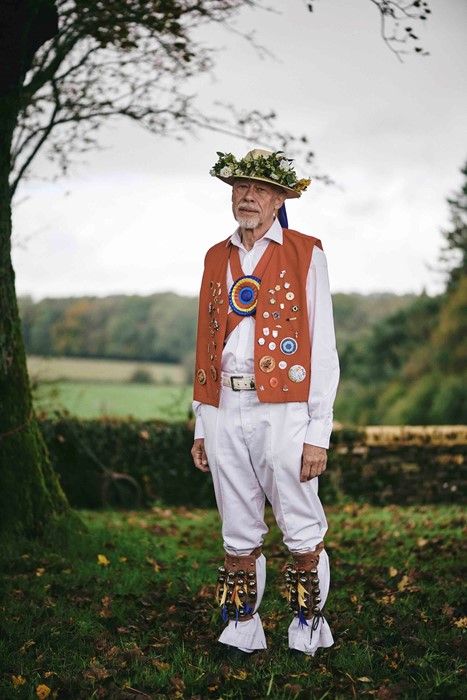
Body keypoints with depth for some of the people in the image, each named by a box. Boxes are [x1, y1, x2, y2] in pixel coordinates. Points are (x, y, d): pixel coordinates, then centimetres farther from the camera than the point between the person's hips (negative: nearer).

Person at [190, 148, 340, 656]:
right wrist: (202, 426, 12)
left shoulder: (305, 254, 1)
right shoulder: (216, 258, 15)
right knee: (238, 535, 10)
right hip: (225, 413, 4)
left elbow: (323, 348, -3)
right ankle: (241, 630, 21)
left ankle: (308, 627, 20)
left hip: (282, 411, -4)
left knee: (302, 532, 3)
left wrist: (318, 433, -9)